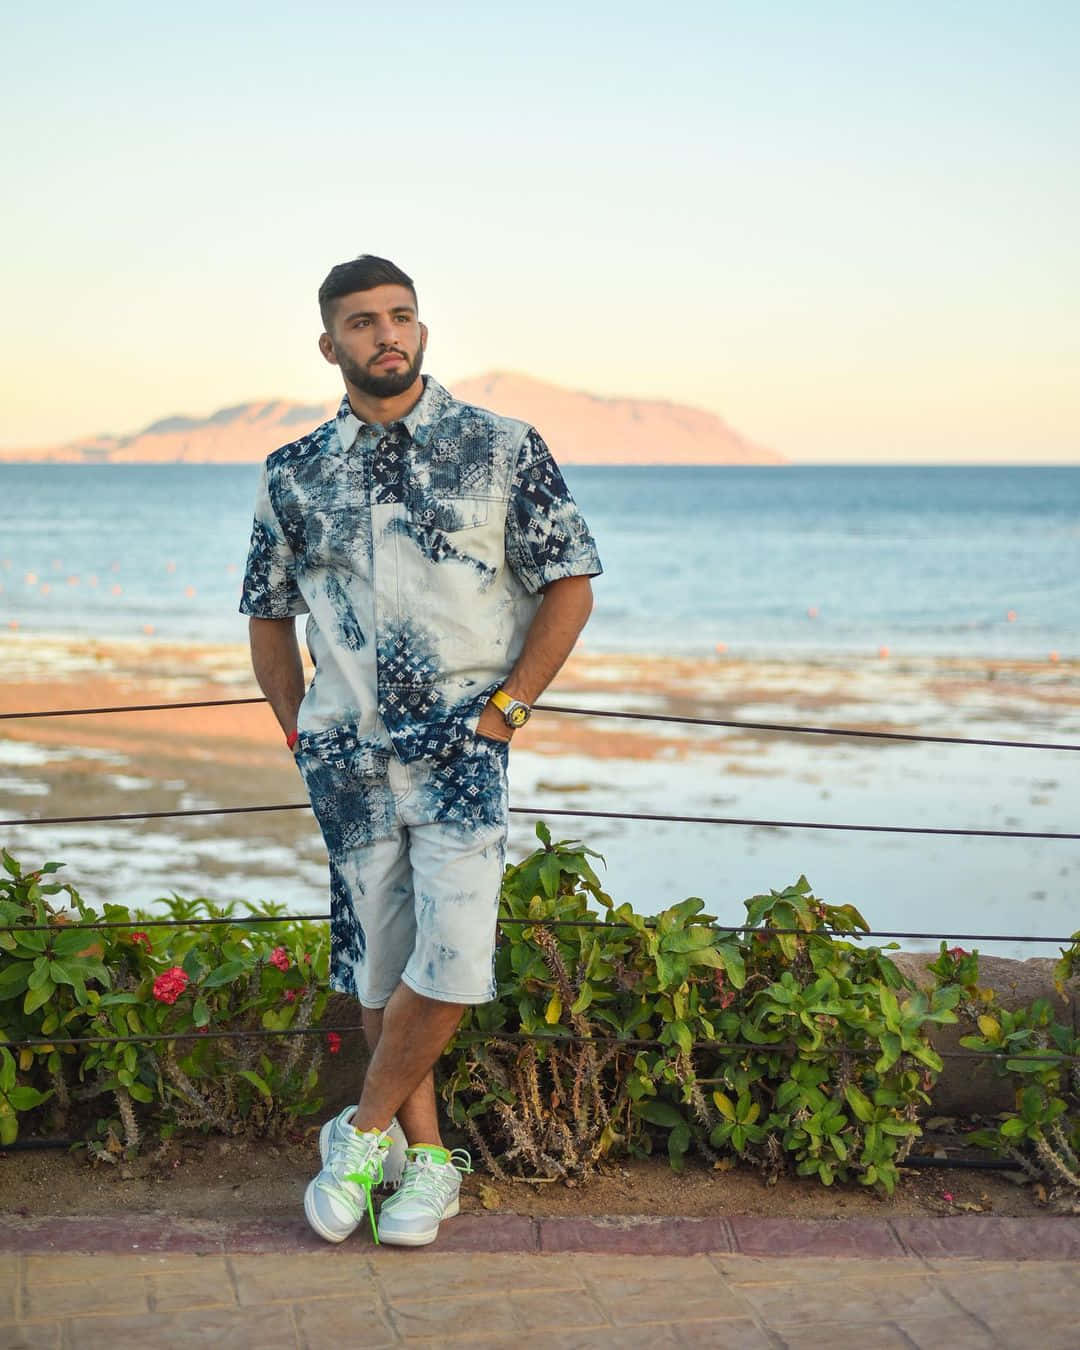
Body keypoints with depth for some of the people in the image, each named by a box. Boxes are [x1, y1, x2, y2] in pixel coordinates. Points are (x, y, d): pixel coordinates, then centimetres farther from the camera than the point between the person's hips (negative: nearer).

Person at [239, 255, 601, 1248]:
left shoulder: (501, 449, 1)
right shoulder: (296, 475, 9)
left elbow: (570, 582, 3)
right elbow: (269, 611, 19)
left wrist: (507, 705, -5)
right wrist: (297, 726, 9)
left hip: (461, 743, -3)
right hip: (347, 755, 3)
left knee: (451, 958, -12)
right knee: (377, 963, 7)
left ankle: (366, 1130, 8)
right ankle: (425, 1157, 20)